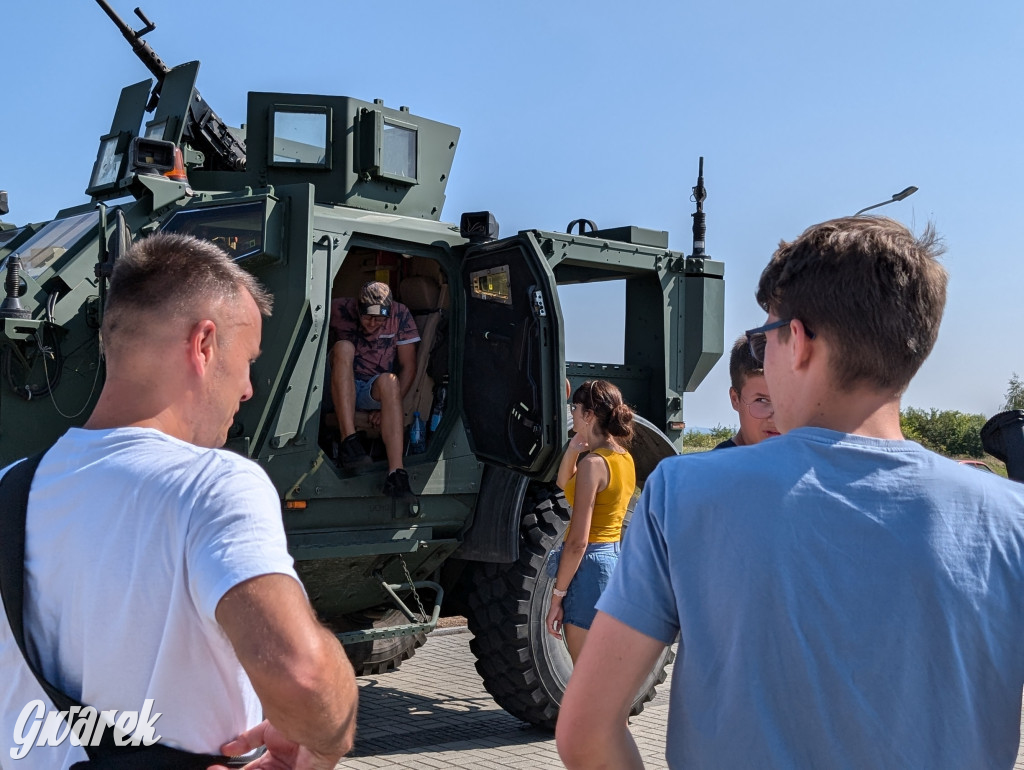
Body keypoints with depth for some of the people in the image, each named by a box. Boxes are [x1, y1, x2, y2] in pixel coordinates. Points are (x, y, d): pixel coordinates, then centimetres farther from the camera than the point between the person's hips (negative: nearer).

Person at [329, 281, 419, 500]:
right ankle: (348, 440, -39)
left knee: (389, 381, -35)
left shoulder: (400, 315, -7)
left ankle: (396, 472, -45)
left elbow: (408, 367, -4)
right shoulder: (340, 310, -10)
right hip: (341, 387, 0)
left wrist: (388, 404, -13)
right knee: (344, 346, -30)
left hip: (374, 390, 0)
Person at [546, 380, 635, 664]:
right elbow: (564, 483, 24)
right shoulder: (625, 458, 9)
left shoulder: (593, 463, -17)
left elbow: (578, 541, -20)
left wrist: (557, 597, -14)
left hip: (590, 565, -9)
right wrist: (573, 449, 6)